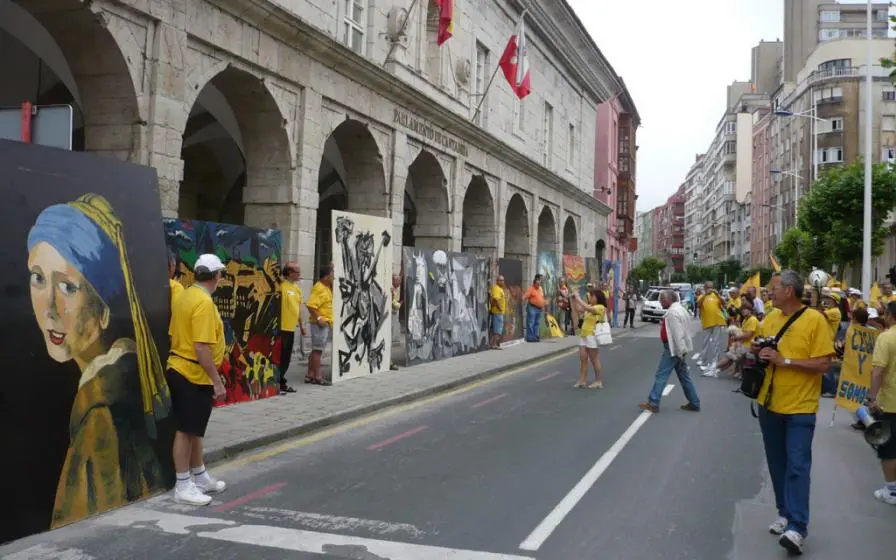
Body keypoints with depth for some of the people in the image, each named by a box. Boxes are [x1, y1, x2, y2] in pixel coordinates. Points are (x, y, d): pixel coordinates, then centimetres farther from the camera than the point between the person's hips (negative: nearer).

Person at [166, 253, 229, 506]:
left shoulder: (185, 296, 9)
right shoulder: (204, 302, -21)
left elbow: (175, 334, 15)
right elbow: (202, 348, -26)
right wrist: (218, 381, -22)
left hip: (181, 370, 10)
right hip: (194, 375, -10)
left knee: (195, 429, 18)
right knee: (187, 431, 0)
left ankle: (200, 477, 30)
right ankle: (183, 486, 9)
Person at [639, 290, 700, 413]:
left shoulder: (673, 312, -18)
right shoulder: (680, 309, 15)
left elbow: (678, 333, -23)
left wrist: (680, 352, -22)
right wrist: (664, 324, 12)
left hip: (673, 348, -10)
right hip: (679, 348, 10)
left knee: (661, 375, -6)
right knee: (684, 376, 14)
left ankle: (653, 403, -4)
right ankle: (694, 403, 18)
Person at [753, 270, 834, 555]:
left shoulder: (815, 320, -11)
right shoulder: (770, 319, 6)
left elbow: (823, 364, -16)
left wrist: (784, 361, -21)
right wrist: (759, 353, -5)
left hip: (800, 407, -6)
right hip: (769, 404, 6)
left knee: (797, 465, -8)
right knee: (777, 464, 14)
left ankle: (797, 528, -7)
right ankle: (785, 513, 27)